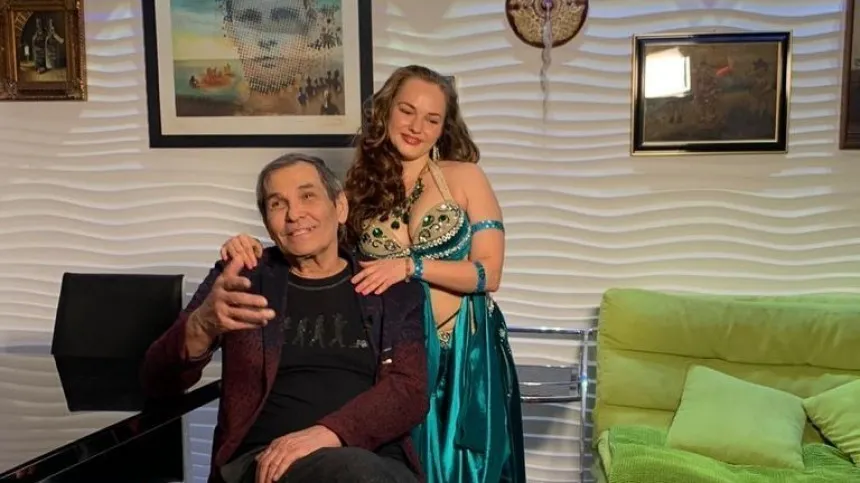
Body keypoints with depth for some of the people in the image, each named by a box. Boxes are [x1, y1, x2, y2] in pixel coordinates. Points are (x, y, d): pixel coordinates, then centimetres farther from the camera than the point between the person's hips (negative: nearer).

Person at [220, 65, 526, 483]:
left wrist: (412, 266, -22)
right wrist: (254, 249, -18)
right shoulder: (361, 186, 3)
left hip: (464, 352, -1)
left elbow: (488, 273, -9)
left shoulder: (465, 177, -4)